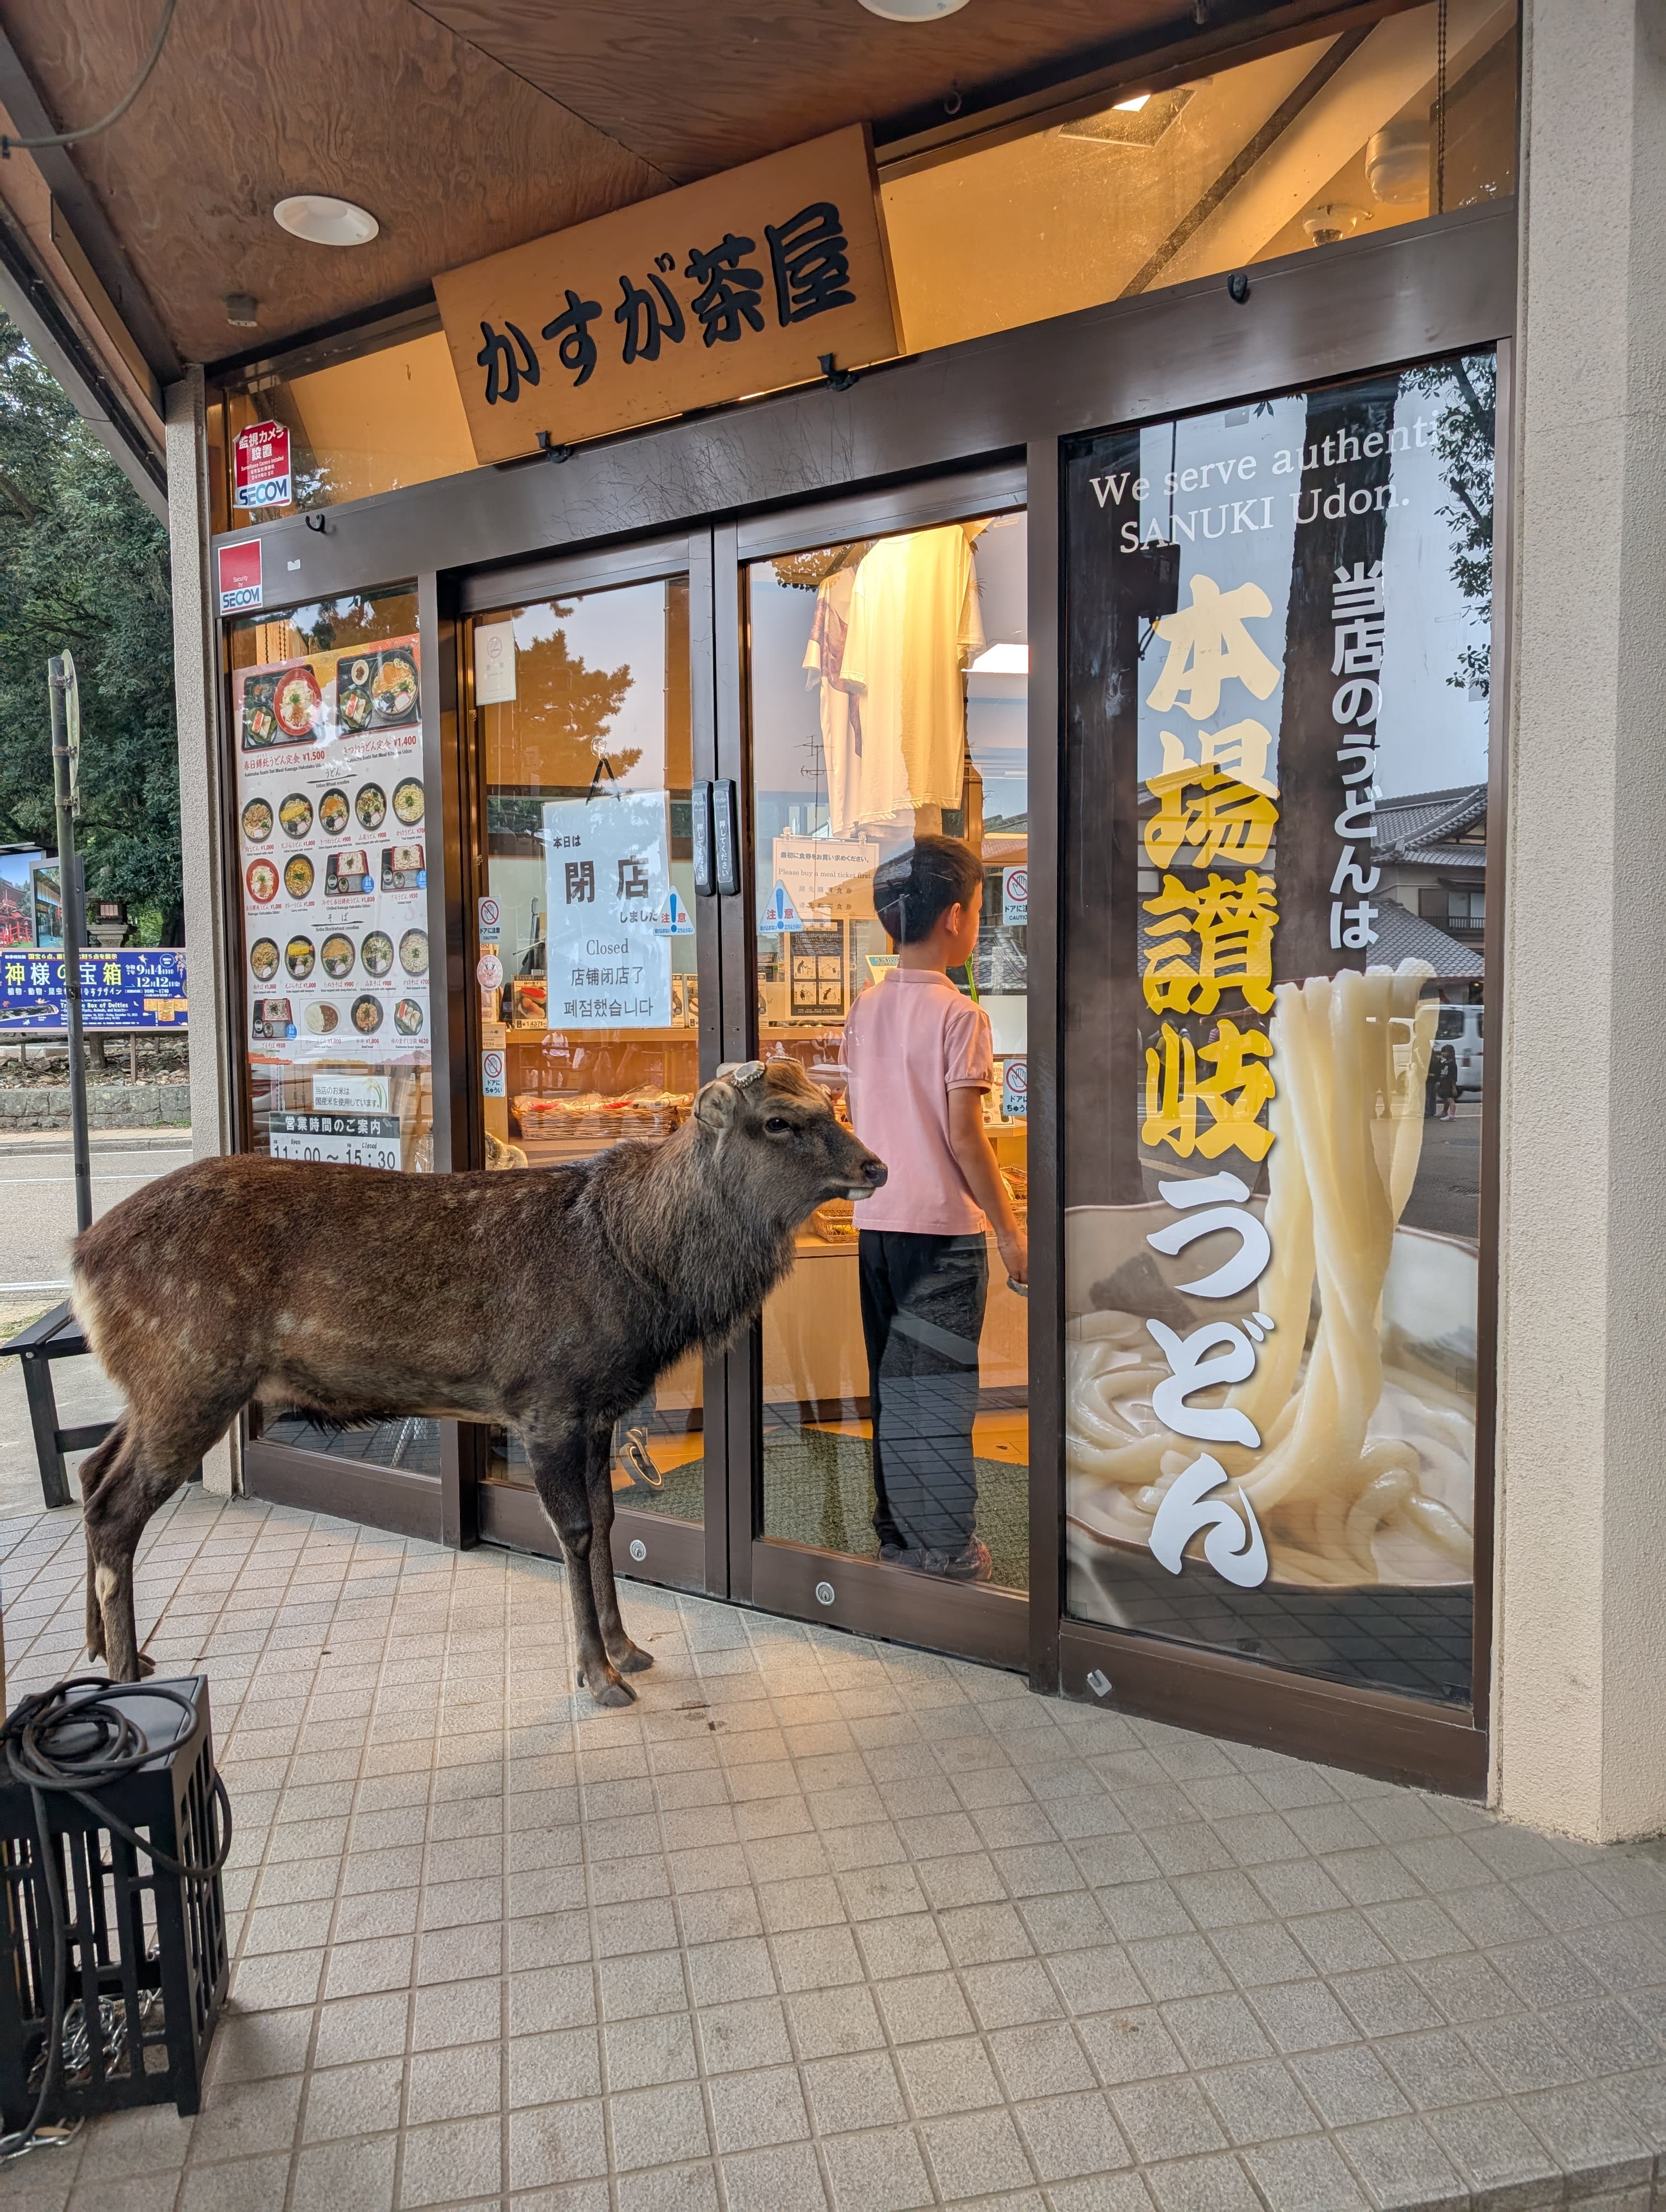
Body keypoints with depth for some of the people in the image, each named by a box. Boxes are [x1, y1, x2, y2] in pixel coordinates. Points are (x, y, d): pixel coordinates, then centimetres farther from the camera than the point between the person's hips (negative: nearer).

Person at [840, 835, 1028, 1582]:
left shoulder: (865, 1008, 7)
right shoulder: (958, 1014, -13)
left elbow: (855, 1119, 11)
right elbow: (964, 1136, -16)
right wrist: (1010, 1231, -10)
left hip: (877, 1222, 7)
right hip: (944, 1226, -6)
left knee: (890, 1383, 15)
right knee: (939, 1388, 2)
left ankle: (897, 1533, 26)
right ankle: (946, 1550, 10)